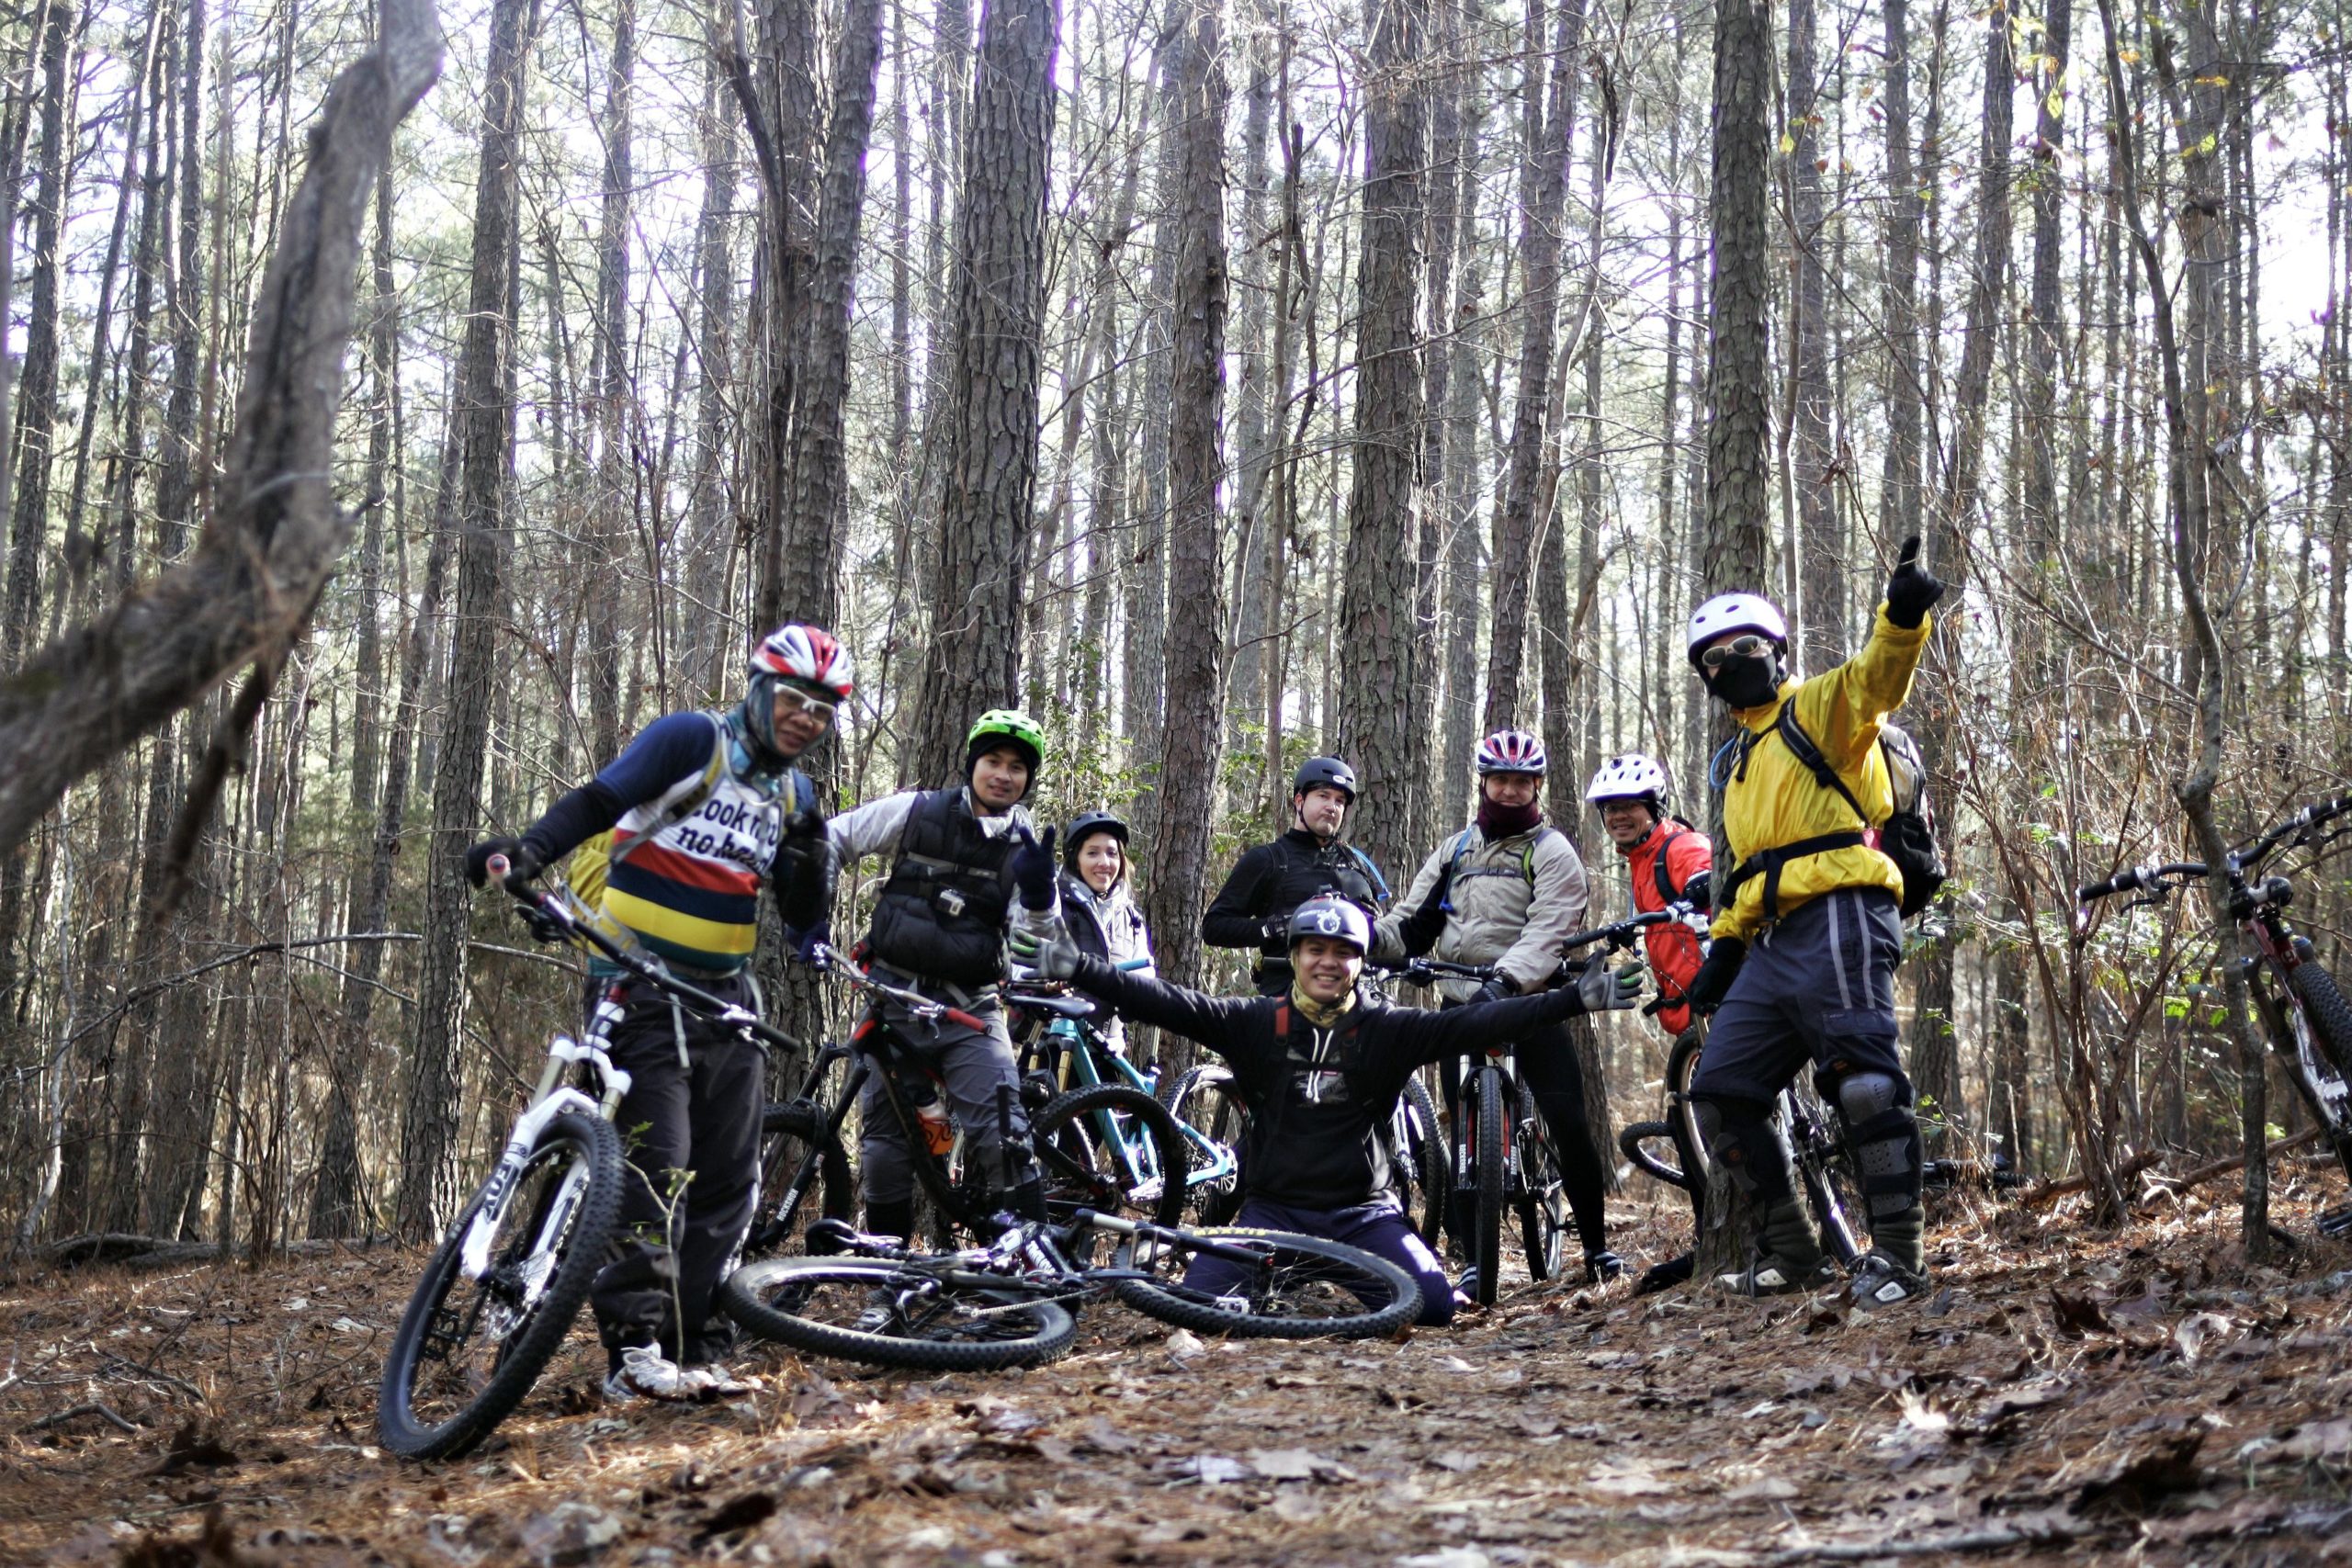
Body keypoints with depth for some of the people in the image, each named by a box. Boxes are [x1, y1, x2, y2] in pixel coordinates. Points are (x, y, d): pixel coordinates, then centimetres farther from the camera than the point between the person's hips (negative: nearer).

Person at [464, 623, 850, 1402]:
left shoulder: (793, 792, 13)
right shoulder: (690, 740, -5)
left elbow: (803, 911, 10)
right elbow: (597, 802, -13)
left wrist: (812, 847, -9)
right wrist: (526, 851, -30)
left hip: (723, 994, 7)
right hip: (642, 986, -7)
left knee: (729, 1177, 5)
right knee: (657, 1162, -16)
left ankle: (695, 1350, 11)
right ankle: (634, 1350, -13)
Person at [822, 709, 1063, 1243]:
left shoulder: (1025, 847, 0)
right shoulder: (915, 812, -1)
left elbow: (1037, 939, -10)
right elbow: (827, 842, 6)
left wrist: (1039, 892, -30)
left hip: (970, 1011, -1)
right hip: (896, 999, 1)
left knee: (1003, 1134, -19)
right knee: (885, 1144, 8)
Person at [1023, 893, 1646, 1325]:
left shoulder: (1388, 1030, -1)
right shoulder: (1256, 1023, -2)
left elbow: (1474, 1021, -9)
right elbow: (1167, 1002, -12)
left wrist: (1575, 999, -18)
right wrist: (1080, 970, -24)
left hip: (1362, 1210, 0)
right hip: (1274, 1205, 0)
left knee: (1435, 1304, -20)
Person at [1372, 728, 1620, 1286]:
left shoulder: (1552, 851, 0)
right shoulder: (1455, 850, 17)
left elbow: (1546, 934, -15)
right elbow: (1414, 922, 13)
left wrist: (1505, 981, -33)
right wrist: (1372, 936, -10)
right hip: (1461, 1008, 4)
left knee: (1568, 1122, -10)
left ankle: (1596, 1244, 4)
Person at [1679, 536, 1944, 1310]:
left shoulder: (1820, 708, 4)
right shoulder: (1735, 761, 27)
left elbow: (1878, 676, -18)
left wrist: (1902, 616, -37)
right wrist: (1723, 946, 21)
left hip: (1838, 921, -9)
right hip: (1772, 944, 9)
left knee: (1864, 1083, -16)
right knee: (1720, 1095, 6)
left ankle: (1898, 1250, -7)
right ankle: (1794, 1252, 13)